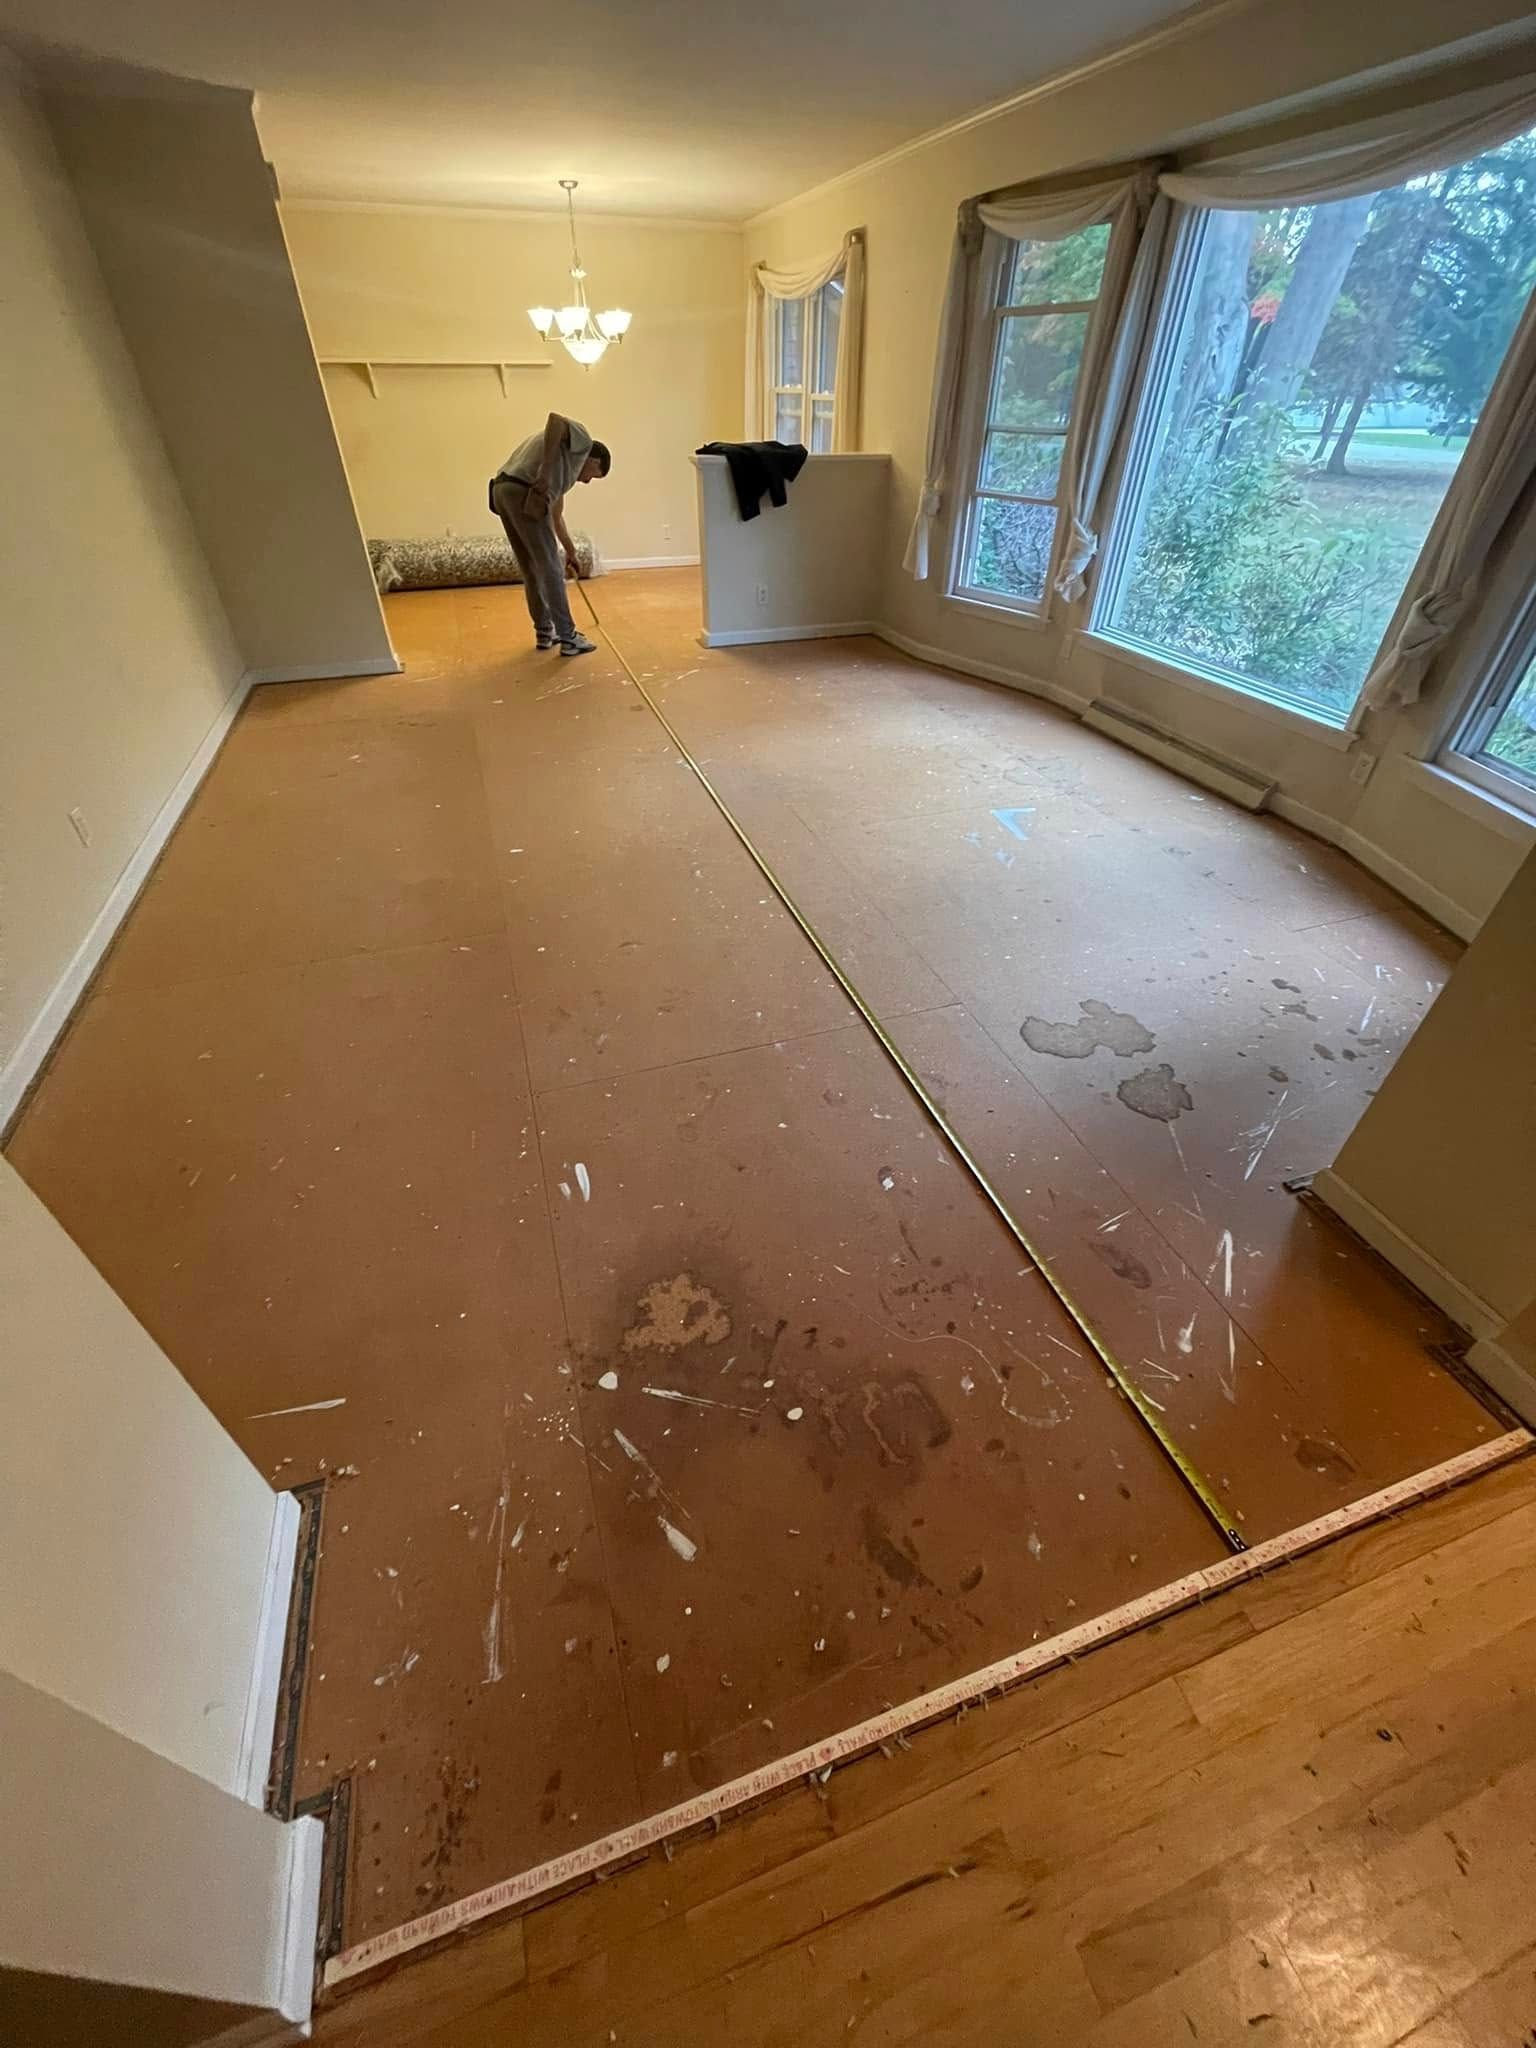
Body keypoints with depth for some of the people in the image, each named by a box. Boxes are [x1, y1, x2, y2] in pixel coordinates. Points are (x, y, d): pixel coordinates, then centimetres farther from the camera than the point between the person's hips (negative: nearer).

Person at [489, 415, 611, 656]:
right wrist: (546, 468, -17)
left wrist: (570, 552, 46)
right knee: (550, 568, -2)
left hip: (504, 491, 9)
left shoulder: (566, 467, 32)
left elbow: (556, 516, 39)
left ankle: (545, 632, 25)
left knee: (532, 569, 17)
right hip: (523, 493, -9)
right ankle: (567, 637, 2)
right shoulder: (581, 440, 9)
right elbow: (555, 418, -14)